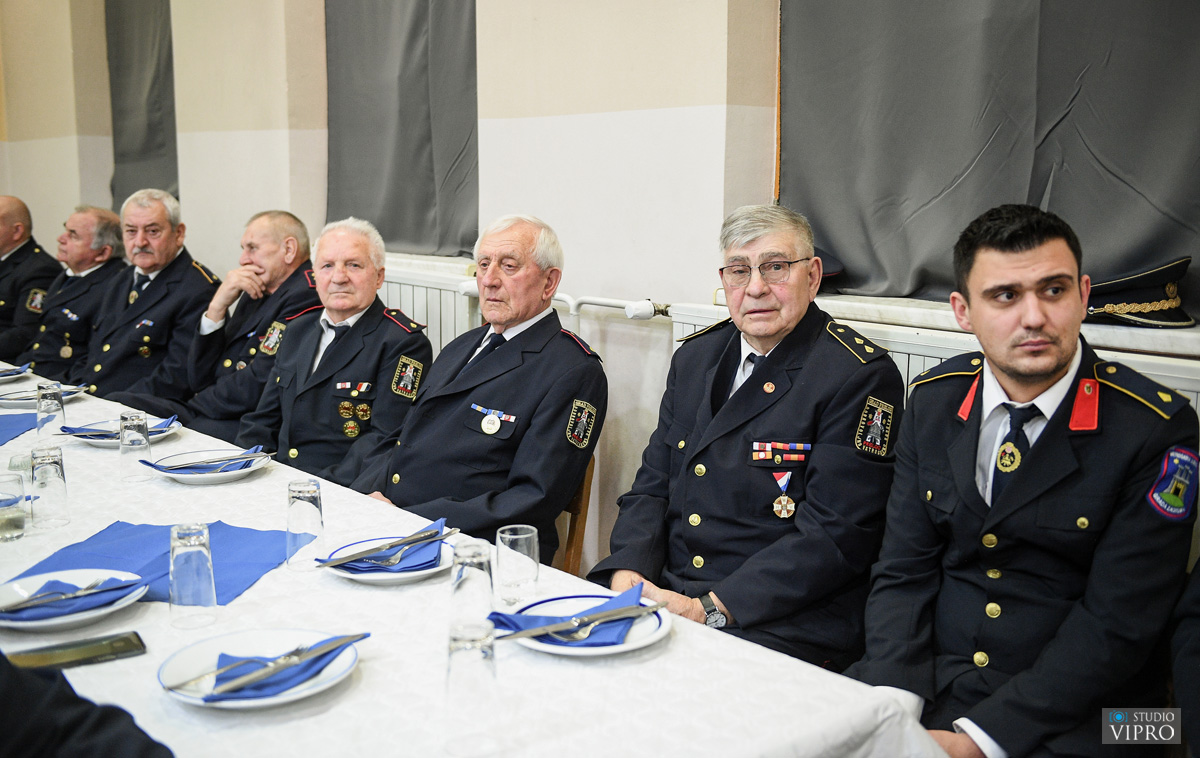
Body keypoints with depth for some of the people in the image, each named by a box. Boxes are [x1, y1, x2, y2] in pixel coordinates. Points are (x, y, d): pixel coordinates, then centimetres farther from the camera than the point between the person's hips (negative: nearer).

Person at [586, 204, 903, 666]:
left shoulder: (861, 377, -8)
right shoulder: (695, 356, 13)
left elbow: (835, 535, -15)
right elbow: (651, 485, 13)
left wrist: (708, 609, -20)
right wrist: (627, 570, -7)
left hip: (785, 624, -6)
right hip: (661, 594, 6)